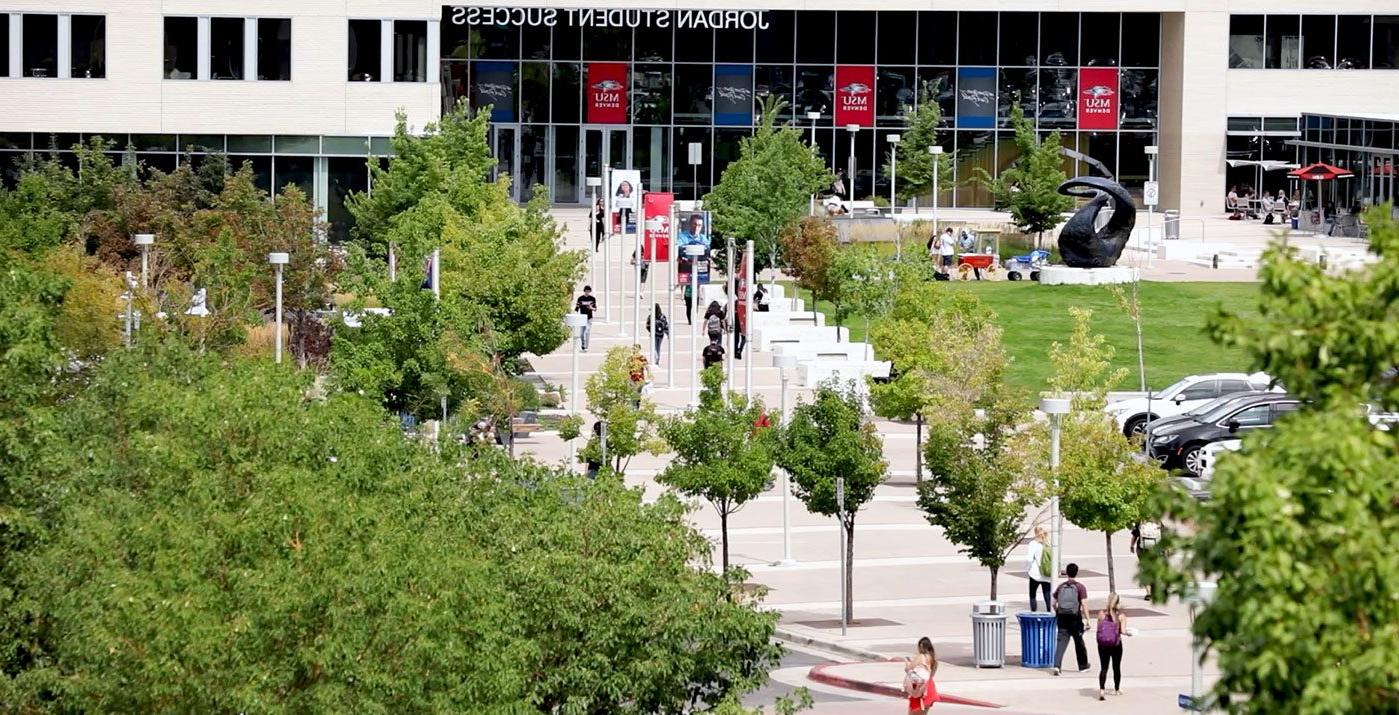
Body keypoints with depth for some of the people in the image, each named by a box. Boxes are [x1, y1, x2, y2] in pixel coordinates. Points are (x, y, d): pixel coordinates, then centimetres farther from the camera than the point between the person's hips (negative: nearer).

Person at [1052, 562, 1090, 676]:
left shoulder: (1061, 587, 5)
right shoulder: (1080, 587, -6)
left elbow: (1054, 603, 9)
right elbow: (1084, 605, -13)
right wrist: (1087, 620, -11)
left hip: (1062, 617, 2)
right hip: (1075, 618, -2)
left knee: (1061, 642, -1)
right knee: (1079, 642, 15)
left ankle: (1057, 665, -18)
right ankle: (1083, 665, 31)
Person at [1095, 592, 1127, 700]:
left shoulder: (1102, 614, -2)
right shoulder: (1121, 616, -7)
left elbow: (1098, 629, -1)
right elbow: (1122, 631, -14)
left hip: (1103, 644, 1)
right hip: (1116, 644, -1)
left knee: (1103, 668, 1)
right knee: (1116, 667, 18)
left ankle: (1101, 690, -18)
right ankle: (1117, 689, 33)